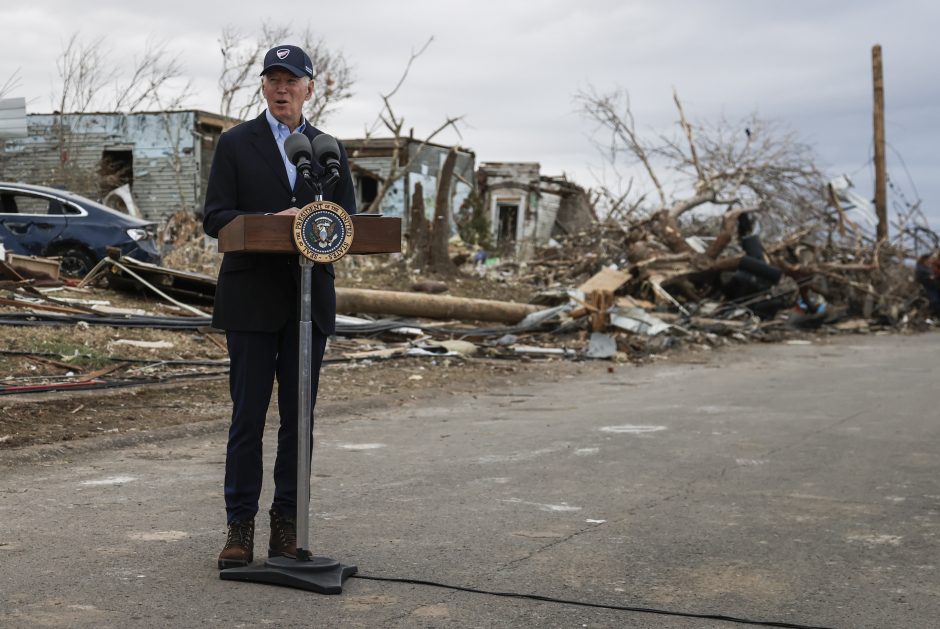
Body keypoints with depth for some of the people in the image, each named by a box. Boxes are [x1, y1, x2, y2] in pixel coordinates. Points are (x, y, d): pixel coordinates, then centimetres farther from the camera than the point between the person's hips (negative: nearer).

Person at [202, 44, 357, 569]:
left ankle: (287, 524, 14)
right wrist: (273, 220, -19)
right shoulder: (236, 144, 4)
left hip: (310, 299, 3)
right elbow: (215, 218, -4)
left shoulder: (330, 150, 12)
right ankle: (240, 526, 6)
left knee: (299, 416, 5)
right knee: (248, 415, -2)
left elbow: (349, 219, 8)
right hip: (252, 298, -2)